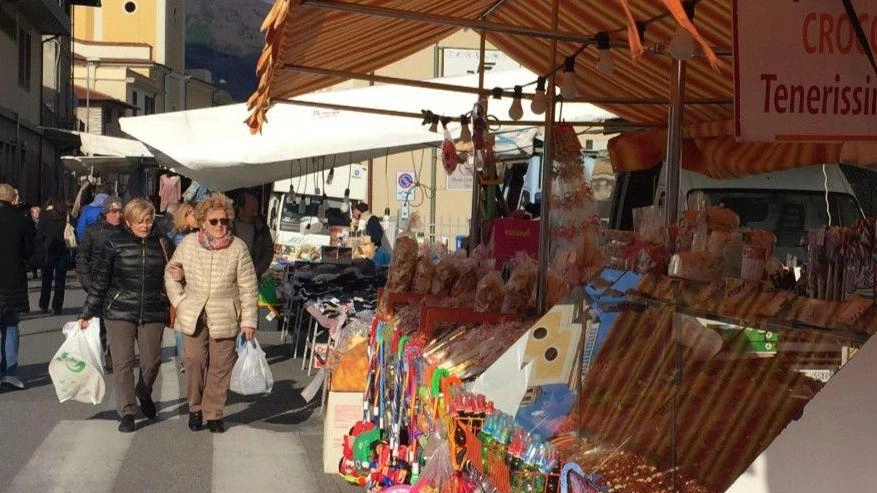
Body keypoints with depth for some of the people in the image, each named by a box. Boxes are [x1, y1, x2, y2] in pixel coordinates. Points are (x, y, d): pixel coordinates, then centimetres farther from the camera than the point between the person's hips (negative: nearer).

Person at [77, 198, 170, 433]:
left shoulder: (160, 243, 5)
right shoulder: (114, 243, -2)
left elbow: (168, 277, 20)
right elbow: (99, 280, 2)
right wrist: (87, 313, 2)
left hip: (153, 313, 2)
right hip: (119, 311, -2)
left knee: (152, 361, 6)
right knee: (122, 362, -4)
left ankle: (144, 394, 36)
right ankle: (126, 411, 5)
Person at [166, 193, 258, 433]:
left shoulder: (238, 247, -4)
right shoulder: (188, 243, 1)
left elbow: (248, 288, -2)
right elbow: (170, 274, 14)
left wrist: (249, 321, -5)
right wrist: (179, 301, 3)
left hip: (224, 318, -1)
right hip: (193, 316, 1)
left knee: (220, 366, 2)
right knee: (194, 362, -1)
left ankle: (213, 413, 14)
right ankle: (195, 408, 18)